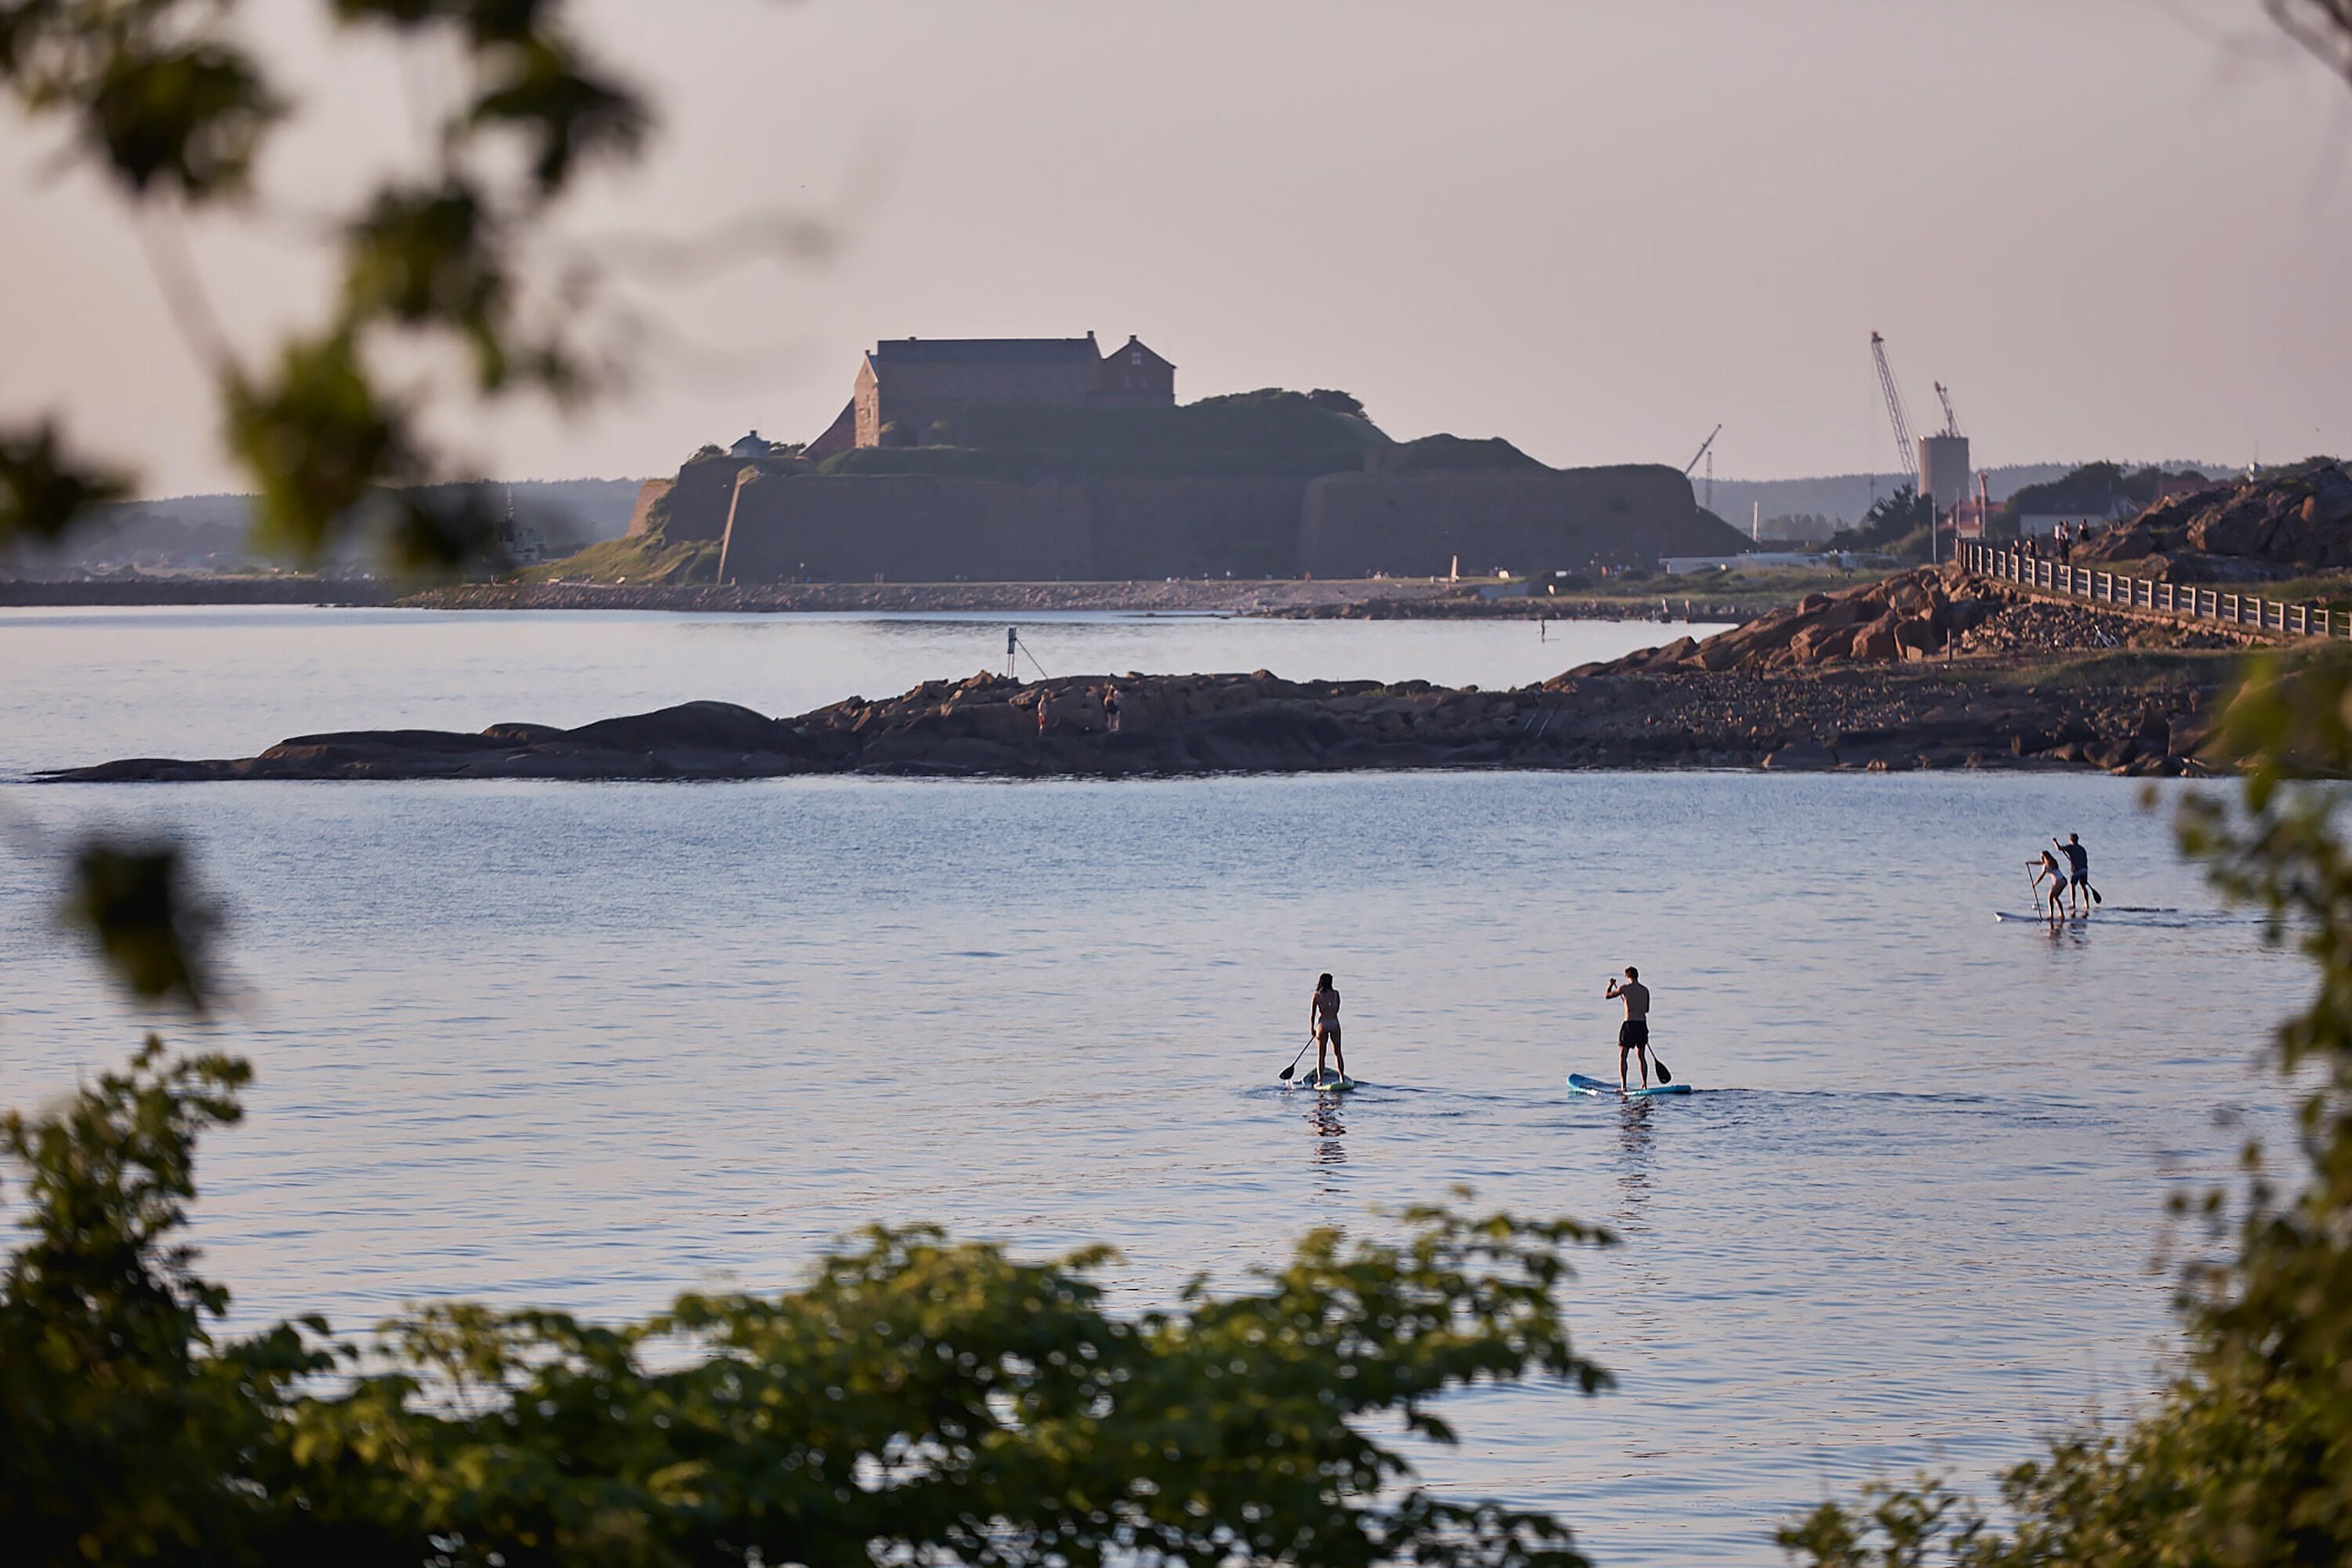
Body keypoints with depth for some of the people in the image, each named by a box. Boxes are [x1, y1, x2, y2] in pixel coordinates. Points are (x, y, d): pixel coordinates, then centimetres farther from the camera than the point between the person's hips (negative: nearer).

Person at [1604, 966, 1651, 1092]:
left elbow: (1608, 996, 5)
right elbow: (1647, 1010, 15)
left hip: (1629, 1024, -4)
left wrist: (1611, 985, 24)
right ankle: (1645, 1084, 14)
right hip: (1642, 1024, 4)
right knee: (1641, 1056, 15)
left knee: (1622, 1057, 2)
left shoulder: (1625, 988, -7)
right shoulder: (1645, 990, 6)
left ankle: (1623, 1086, -5)